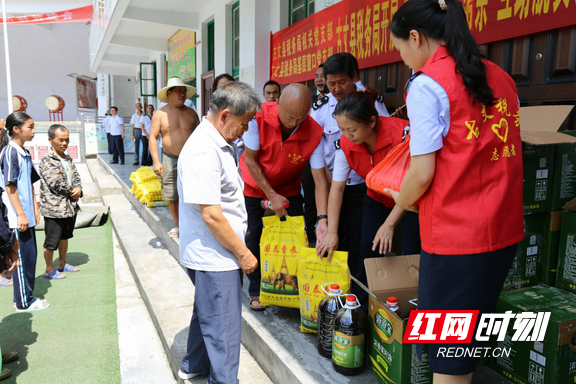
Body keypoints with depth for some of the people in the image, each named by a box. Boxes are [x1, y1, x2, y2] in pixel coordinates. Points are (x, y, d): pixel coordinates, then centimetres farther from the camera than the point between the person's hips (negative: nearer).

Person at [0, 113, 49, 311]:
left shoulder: (25, 152, 12)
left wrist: (35, 207, 15)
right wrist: (21, 214, -18)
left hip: (27, 215, 9)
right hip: (17, 217, -9)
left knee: (30, 255, 15)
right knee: (24, 256, -1)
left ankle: (26, 296, 27)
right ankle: (24, 302, 12)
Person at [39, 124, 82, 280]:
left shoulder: (68, 159, 9)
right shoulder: (47, 160, -16)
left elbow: (76, 176, 11)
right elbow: (55, 183, -22)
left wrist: (78, 189, -10)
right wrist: (73, 192, -10)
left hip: (70, 206, 8)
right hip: (54, 208, -8)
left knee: (65, 236, 21)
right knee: (52, 241, 5)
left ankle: (62, 264, 37)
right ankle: (49, 270, 20)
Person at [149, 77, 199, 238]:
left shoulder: (191, 113, 6)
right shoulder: (160, 114, 1)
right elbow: (152, 137, 0)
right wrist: (156, 161, -9)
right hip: (170, 159, 0)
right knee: (172, 194, 6)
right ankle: (177, 224, 21)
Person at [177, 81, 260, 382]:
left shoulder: (219, 143, 9)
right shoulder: (203, 153, -24)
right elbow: (210, 214, -26)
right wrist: (242, 253, -17)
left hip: (214, 255, 11)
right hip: (214, 257, -11)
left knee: (207, 312, 26)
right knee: (223, 326, 4)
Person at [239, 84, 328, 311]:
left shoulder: (314, 132, -25)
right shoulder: (259, 117, -27)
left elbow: (320, 179, -24)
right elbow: (250, 159, -18)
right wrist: (272, 196, -19)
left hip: (288, 189, 1)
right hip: (253, 185, -1)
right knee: (253, 238, -1)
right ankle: (256, 291, 20)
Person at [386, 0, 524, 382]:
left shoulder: (426, 84, -11)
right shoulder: (502, 78, 10)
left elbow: (422, 172, -15)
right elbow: (506, 156, 14)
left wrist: (402, 200, 5)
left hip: (454, 234, -7)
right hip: (506, 230, 7)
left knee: (445, 350, 9)